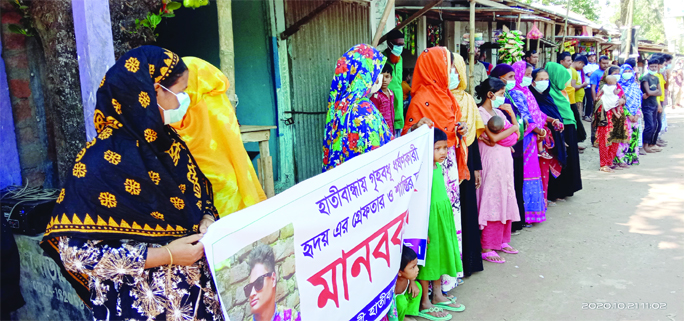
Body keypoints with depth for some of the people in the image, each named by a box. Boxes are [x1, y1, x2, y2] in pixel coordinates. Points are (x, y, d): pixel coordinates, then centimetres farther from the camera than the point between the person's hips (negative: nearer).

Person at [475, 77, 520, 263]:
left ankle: (502, 241, 25)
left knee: (506, 201, 13)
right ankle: (487, 249, 0)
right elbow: (493, 138, -20)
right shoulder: (480, 113, -10)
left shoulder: (498, 112, 14)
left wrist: (511, 113, 3)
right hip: (491, 162, -8)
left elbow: (516, 135, 12)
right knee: (492, 202, -7)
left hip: (504, 160, 8)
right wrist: (513, 127, -6)